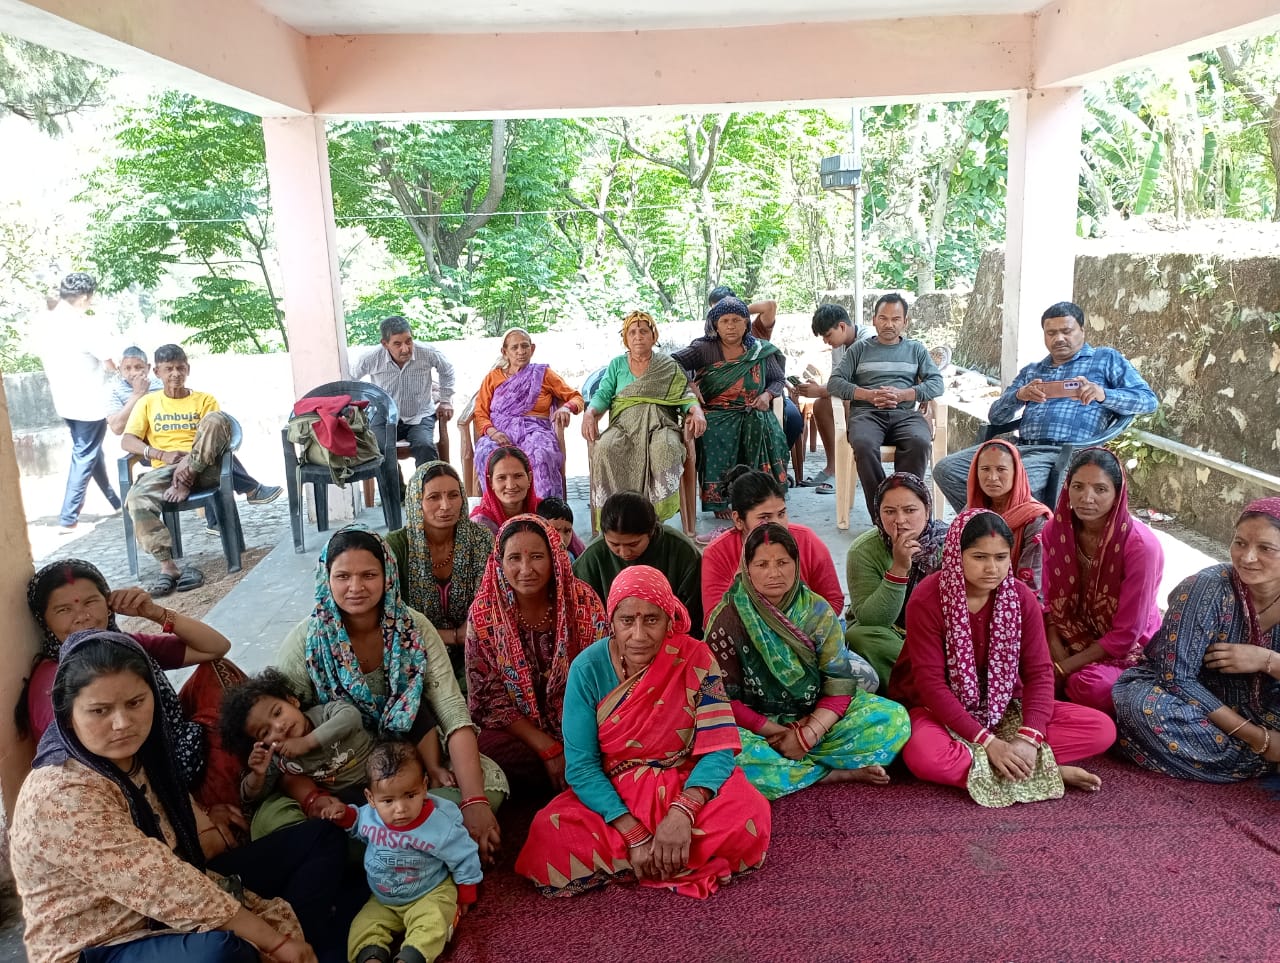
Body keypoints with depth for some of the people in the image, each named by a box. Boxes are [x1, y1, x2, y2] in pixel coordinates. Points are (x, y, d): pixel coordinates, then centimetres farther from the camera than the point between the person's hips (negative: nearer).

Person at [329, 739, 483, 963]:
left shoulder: (440, 825, -26)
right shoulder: (369, 815, -16)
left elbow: (465, 858, -11)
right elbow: (357, 822, 12)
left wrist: (464, 898, -1)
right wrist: (344, 815, -10)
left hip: (430, 895, -5)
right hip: (383, 900, 5)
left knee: (430, 926, -29)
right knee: (363, 928, -10)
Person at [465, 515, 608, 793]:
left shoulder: (582, 601, -8)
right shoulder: (484, 613, -9)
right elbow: (490, 697, -8)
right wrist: (548, 749, -16)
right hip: (517, 733, 1)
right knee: (486, 746, -31)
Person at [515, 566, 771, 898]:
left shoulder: (696, 659, -12)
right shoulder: (588, 669, -12)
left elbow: (719, 748, -14)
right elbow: (581, 765, -14)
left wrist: (682, 812, -32)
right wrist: (634, 835, -25)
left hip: (686, 787, 0)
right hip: (611, 796, 0)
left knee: (751, 816, -30)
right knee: (549, 834, -29)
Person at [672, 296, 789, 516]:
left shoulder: (761, 351, 11)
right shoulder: (705, 349, 2)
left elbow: (778, 380, 19)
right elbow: (673, 362, -8)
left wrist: (767, 395, -3)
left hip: (752, 416, 2)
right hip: (716, 416, -2)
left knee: (765, 431, -29)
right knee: (716, 439, -33)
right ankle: (719, 503, -18)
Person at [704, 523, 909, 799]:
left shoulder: (817, 610, -2)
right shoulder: (728, 618, -10)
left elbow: (840, 681, -6)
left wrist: (809, 734, -19)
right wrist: (775, 732, -17)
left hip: (815, 719, 3)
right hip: (756, 729, -3)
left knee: (894, 719, -15)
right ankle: (836, 772, -20)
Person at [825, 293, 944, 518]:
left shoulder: (916, 349, 25)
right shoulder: (860, 349, 22)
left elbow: (937, 383, 11)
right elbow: (834, 383, 10)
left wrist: (902, 394, -7)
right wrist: (869, 395, -7)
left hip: (906, 413, 1)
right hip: (867, 412, -1)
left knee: (920, 442, -35)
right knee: (863, 444, -37)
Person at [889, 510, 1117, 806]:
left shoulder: (1021, 597, -6)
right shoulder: (927, 600, -18)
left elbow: (1039, 672, -8)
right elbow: (930, 683, -21)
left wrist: (1029, 738, -25)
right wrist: (987, 741, -28)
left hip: (1006, 709, 4)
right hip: (942, 711, -3)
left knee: (1102, 728, -13)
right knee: (924, 756, -39)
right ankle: (1047, 771, -22)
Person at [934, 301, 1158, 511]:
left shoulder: (1106, 359, 17)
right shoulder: (1032, 371, 28)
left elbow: (1148, 400, 6)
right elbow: (995, 417, 19)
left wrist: (1103, 394, -14)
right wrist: (1019, 396, -4)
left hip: (1064, 453, -6)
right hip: (1021, 447, 6)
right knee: (946, 469, -17)